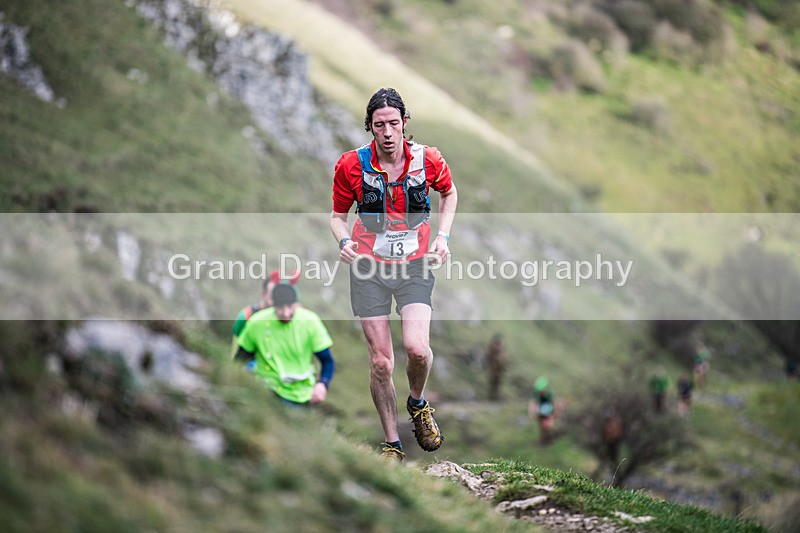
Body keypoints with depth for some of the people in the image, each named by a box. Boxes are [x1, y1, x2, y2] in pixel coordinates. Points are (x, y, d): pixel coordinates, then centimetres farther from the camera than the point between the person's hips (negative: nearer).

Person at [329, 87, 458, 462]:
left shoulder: (428, 160, -8)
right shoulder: (351, 165, -9)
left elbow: (449, 193, 14)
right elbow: (338, 215, 6)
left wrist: (443, 236, 2)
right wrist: (344, 241, -15)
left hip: (415, 263, 0)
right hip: (368, 266, 0)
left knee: (417, 348, -20)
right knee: (380, 363, -1)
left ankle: (417, 403, 14)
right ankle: (392, 444, 15)